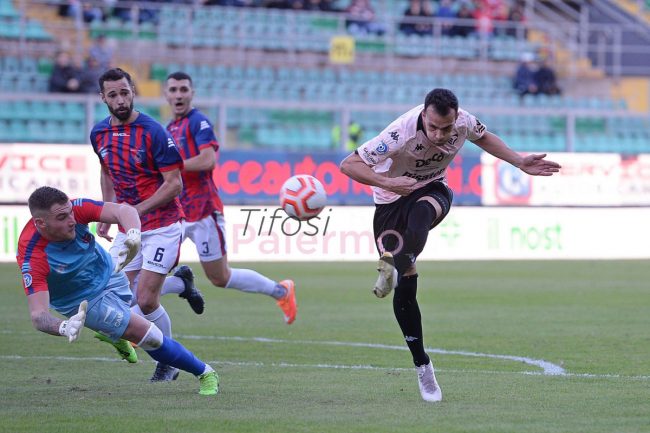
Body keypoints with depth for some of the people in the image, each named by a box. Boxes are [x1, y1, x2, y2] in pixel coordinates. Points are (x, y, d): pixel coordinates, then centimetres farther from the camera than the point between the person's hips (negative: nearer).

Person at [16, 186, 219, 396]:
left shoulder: (74, 209, -29)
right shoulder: (32, 258, -39)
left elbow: (123, 210, -31)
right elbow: (38, 315, -43)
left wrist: (133, 234, -53)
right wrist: (64, 327, -64)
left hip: (108, 272, 5)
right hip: (85, 300, -5)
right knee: (147, 335, -8)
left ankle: (115, 336, 71)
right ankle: (203, 373, 15)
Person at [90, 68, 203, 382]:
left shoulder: (153, 132, -16)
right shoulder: (99, 134, 3)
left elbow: (174, 184, -16)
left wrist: (137, 210, -21)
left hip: (161, 225, -6)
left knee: (145, 299, -12)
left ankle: (168, 363, 11)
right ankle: (179, 281, 29)